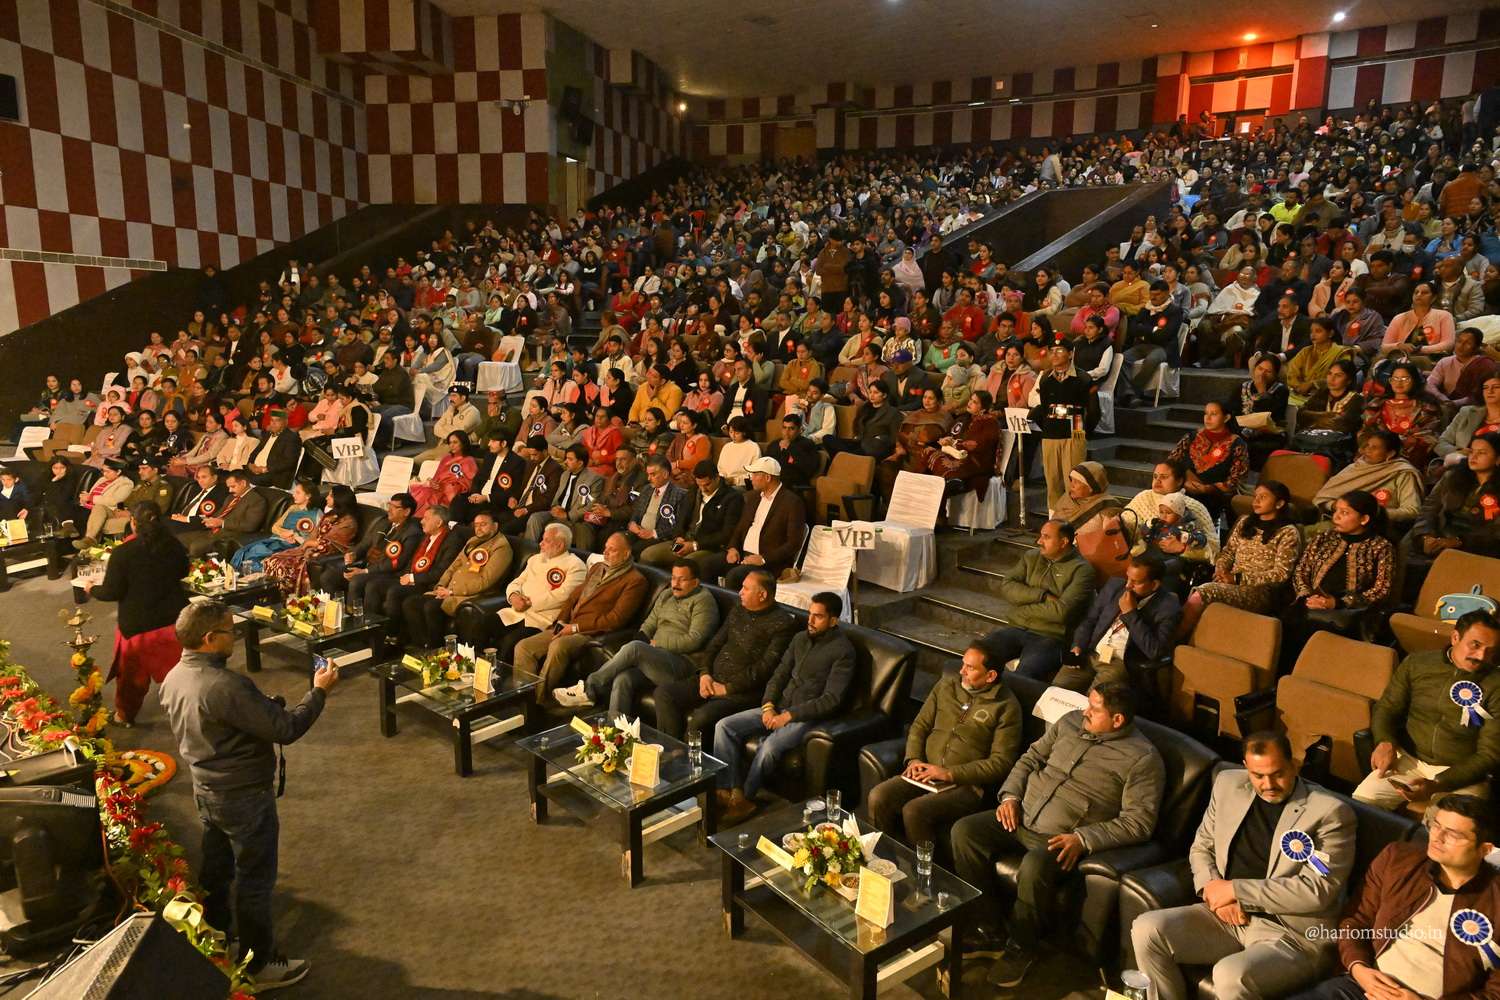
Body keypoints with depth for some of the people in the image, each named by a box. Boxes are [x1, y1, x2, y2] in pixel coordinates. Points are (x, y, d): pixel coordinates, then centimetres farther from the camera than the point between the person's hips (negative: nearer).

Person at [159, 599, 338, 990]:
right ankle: (259, 966, 23)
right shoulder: (227, 686, -33)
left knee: (215, 869, 25)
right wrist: (319, 690, -17)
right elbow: (285, 729, -28)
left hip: (205, 789, 8)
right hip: (244, 797, -8)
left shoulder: (173, 678, -4)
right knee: (254, 881, 8)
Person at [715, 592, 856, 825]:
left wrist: (789, 715, -18)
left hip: (807, 716, -7)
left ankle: (744, 799, -11)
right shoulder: (800, 638, 11)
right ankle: (727, 790, -9)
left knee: (769, 747, -33)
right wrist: (768, 705, -5)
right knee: (724, 726, -10)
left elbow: (832, 700, -17)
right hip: (778, 708, 7)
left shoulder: (842, 651, -11)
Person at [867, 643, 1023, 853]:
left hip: (966, 784, -5)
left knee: (914, 811, -30)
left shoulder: (1006, 707, -3)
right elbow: (920, 725, 18)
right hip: (926, 773, 5)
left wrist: (950, 773, -14)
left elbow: (1001, 762, -8)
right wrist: (914, 759, -1)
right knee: (877, 798, -21)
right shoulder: (947, 684, 13)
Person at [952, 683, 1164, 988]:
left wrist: (1083, 839, -22)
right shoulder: (1071, 722, 10)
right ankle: (987, 933, -4)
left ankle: (1021, 948, -7)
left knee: (1034, 867, -36)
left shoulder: (1143, 759, -8)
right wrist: (1011, 795, 1)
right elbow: (1031, 758, 17)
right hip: (1022, 816, 6)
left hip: (1063, 839, -6)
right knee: (964, 830, -13)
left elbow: (1138, 821, -13)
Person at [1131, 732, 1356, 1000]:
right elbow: (1201, 847, 17)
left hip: (1293, 936, -5)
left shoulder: (1331, 812, -8)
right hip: (1227, 916, 6)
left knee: (1230, 975, -34)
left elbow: (1318, 890, -16)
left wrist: (1235, 889, -15)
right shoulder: (1228, 785, 8)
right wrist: (1214, 889, -6)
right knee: (1146, 930, -16)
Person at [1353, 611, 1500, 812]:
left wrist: (1438, 785, -21)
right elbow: (1386, 708, 11)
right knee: (1360, 802, -21)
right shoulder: (1416, 663, 3)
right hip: (1408, 760, 2)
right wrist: (1385, 742, -12)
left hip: (1461, 773, -2)